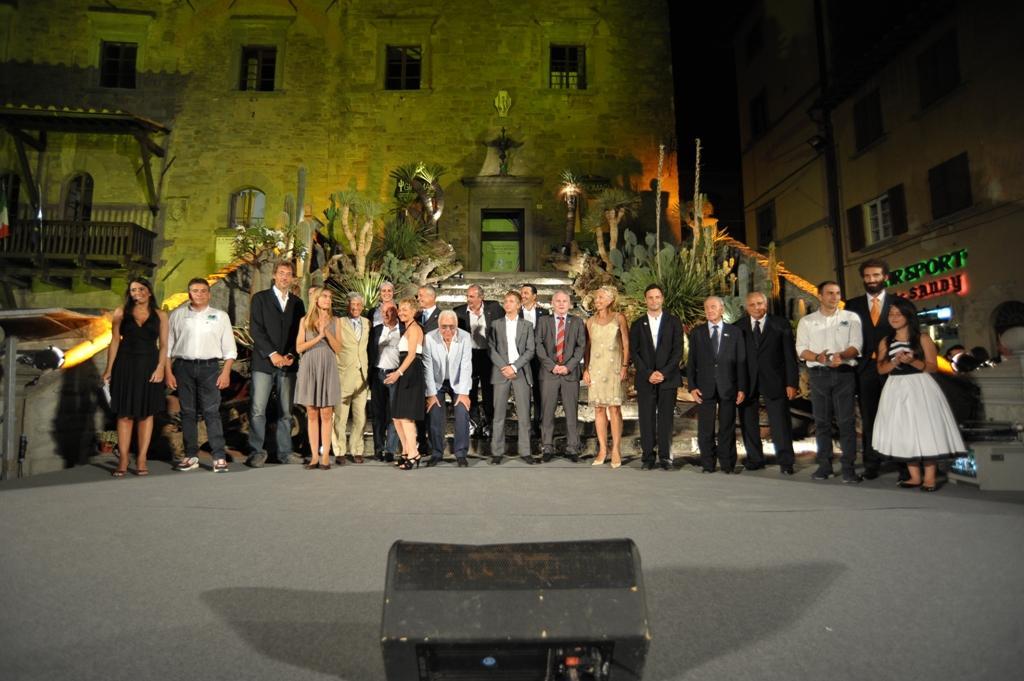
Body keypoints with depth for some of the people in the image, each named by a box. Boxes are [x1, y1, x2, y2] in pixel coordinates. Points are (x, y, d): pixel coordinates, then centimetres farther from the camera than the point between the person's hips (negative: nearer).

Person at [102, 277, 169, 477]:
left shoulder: (160, 315, 5)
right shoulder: (121, 313, 5)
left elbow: (163, 345, 2)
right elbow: (115, 341, 4)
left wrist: (160, 367, -11)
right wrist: (109, 369, -2)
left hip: (149, 366, 0)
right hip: (125, 365, 0)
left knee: (146, 413, 4)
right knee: (125, 414, 2)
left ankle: (141, 460, 10)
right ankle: (123, 461, 8)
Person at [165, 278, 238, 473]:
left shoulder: (220, 316, 7)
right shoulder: (177, 315, 8)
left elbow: (229, 348, 6)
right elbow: (168, 346, 8)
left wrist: (226, 373, -3)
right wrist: (168, 373, 2)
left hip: (209, 367, -1)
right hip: (183, 367, 2)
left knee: (212, 412, -6)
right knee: (188, 412, 6)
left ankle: (219, 457, -6)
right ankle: (191, 456, 14)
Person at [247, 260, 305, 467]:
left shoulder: (297, 303, 15)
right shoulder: (260, 298, 5)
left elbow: (299, 333, 12)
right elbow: (255, 329, -4)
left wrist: (291, 355, -4)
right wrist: (272, 354, -12)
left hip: (288, 363, 3)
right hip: (264, 362, -3)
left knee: (286, 411, 5)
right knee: (258, 410, -6)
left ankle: (285, 451, 11)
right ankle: (256, 452, 1)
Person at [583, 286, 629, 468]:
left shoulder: (619, 318, 3)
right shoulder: (591, 321, 11)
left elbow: (626, 345, 3)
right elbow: (588, 347, 12)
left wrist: (625, 366, -7)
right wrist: (586, 369, 4)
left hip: (614, 368, -3)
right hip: (595, 368, 3)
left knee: (614, 409, -6)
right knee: (599, 409, 4)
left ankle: (616, 450, 0)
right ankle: (602, 450, 9)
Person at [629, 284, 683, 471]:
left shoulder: (673, 322, 7)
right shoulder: (638, 325, 10)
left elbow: (678, 350, 0)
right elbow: (634, 352, 4)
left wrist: (664, 372, -10)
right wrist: (648, 374, -8)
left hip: (668, 378, -1)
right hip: (645, 380, 1)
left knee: (666, 419, -1)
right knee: (646, 420, -1)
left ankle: (665, 457, 6)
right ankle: (648, 458, 3)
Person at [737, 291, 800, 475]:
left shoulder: (781, 325, 3)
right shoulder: (738, 327, 4)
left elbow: (790, 356, 2)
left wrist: (792, 383, -4)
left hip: (773, 381, -1)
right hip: (747, 382, 1)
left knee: (780, 423, -1)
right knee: (748, 423, 7)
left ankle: (785, 462, 8)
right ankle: (755, 459, 20)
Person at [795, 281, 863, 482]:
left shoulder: (851, 318, 7)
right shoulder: (807, 321, 10)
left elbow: (856, 347, -1)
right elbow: (801, 350, 4)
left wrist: (841, 355, -22)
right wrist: (818, 357, -16)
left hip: (844, 373, -1)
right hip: (818, 374, 1)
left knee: (846, 421, -4)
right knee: (821, 421, 5)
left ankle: (848, 467, 0)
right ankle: (824, 465, 13)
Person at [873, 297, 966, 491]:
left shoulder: (922, 339, -1)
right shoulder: (885, 342, 9)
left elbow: (932, 367, -4)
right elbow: (881, 369, 3)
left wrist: (912, 361, -20)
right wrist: (895, 361, -15)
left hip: (919, 388, -3)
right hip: (897, 390, 4)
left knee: (925, 430, -7)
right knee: (904, 433, 4)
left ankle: (929, 477, -1)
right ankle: (914, 476, 11)